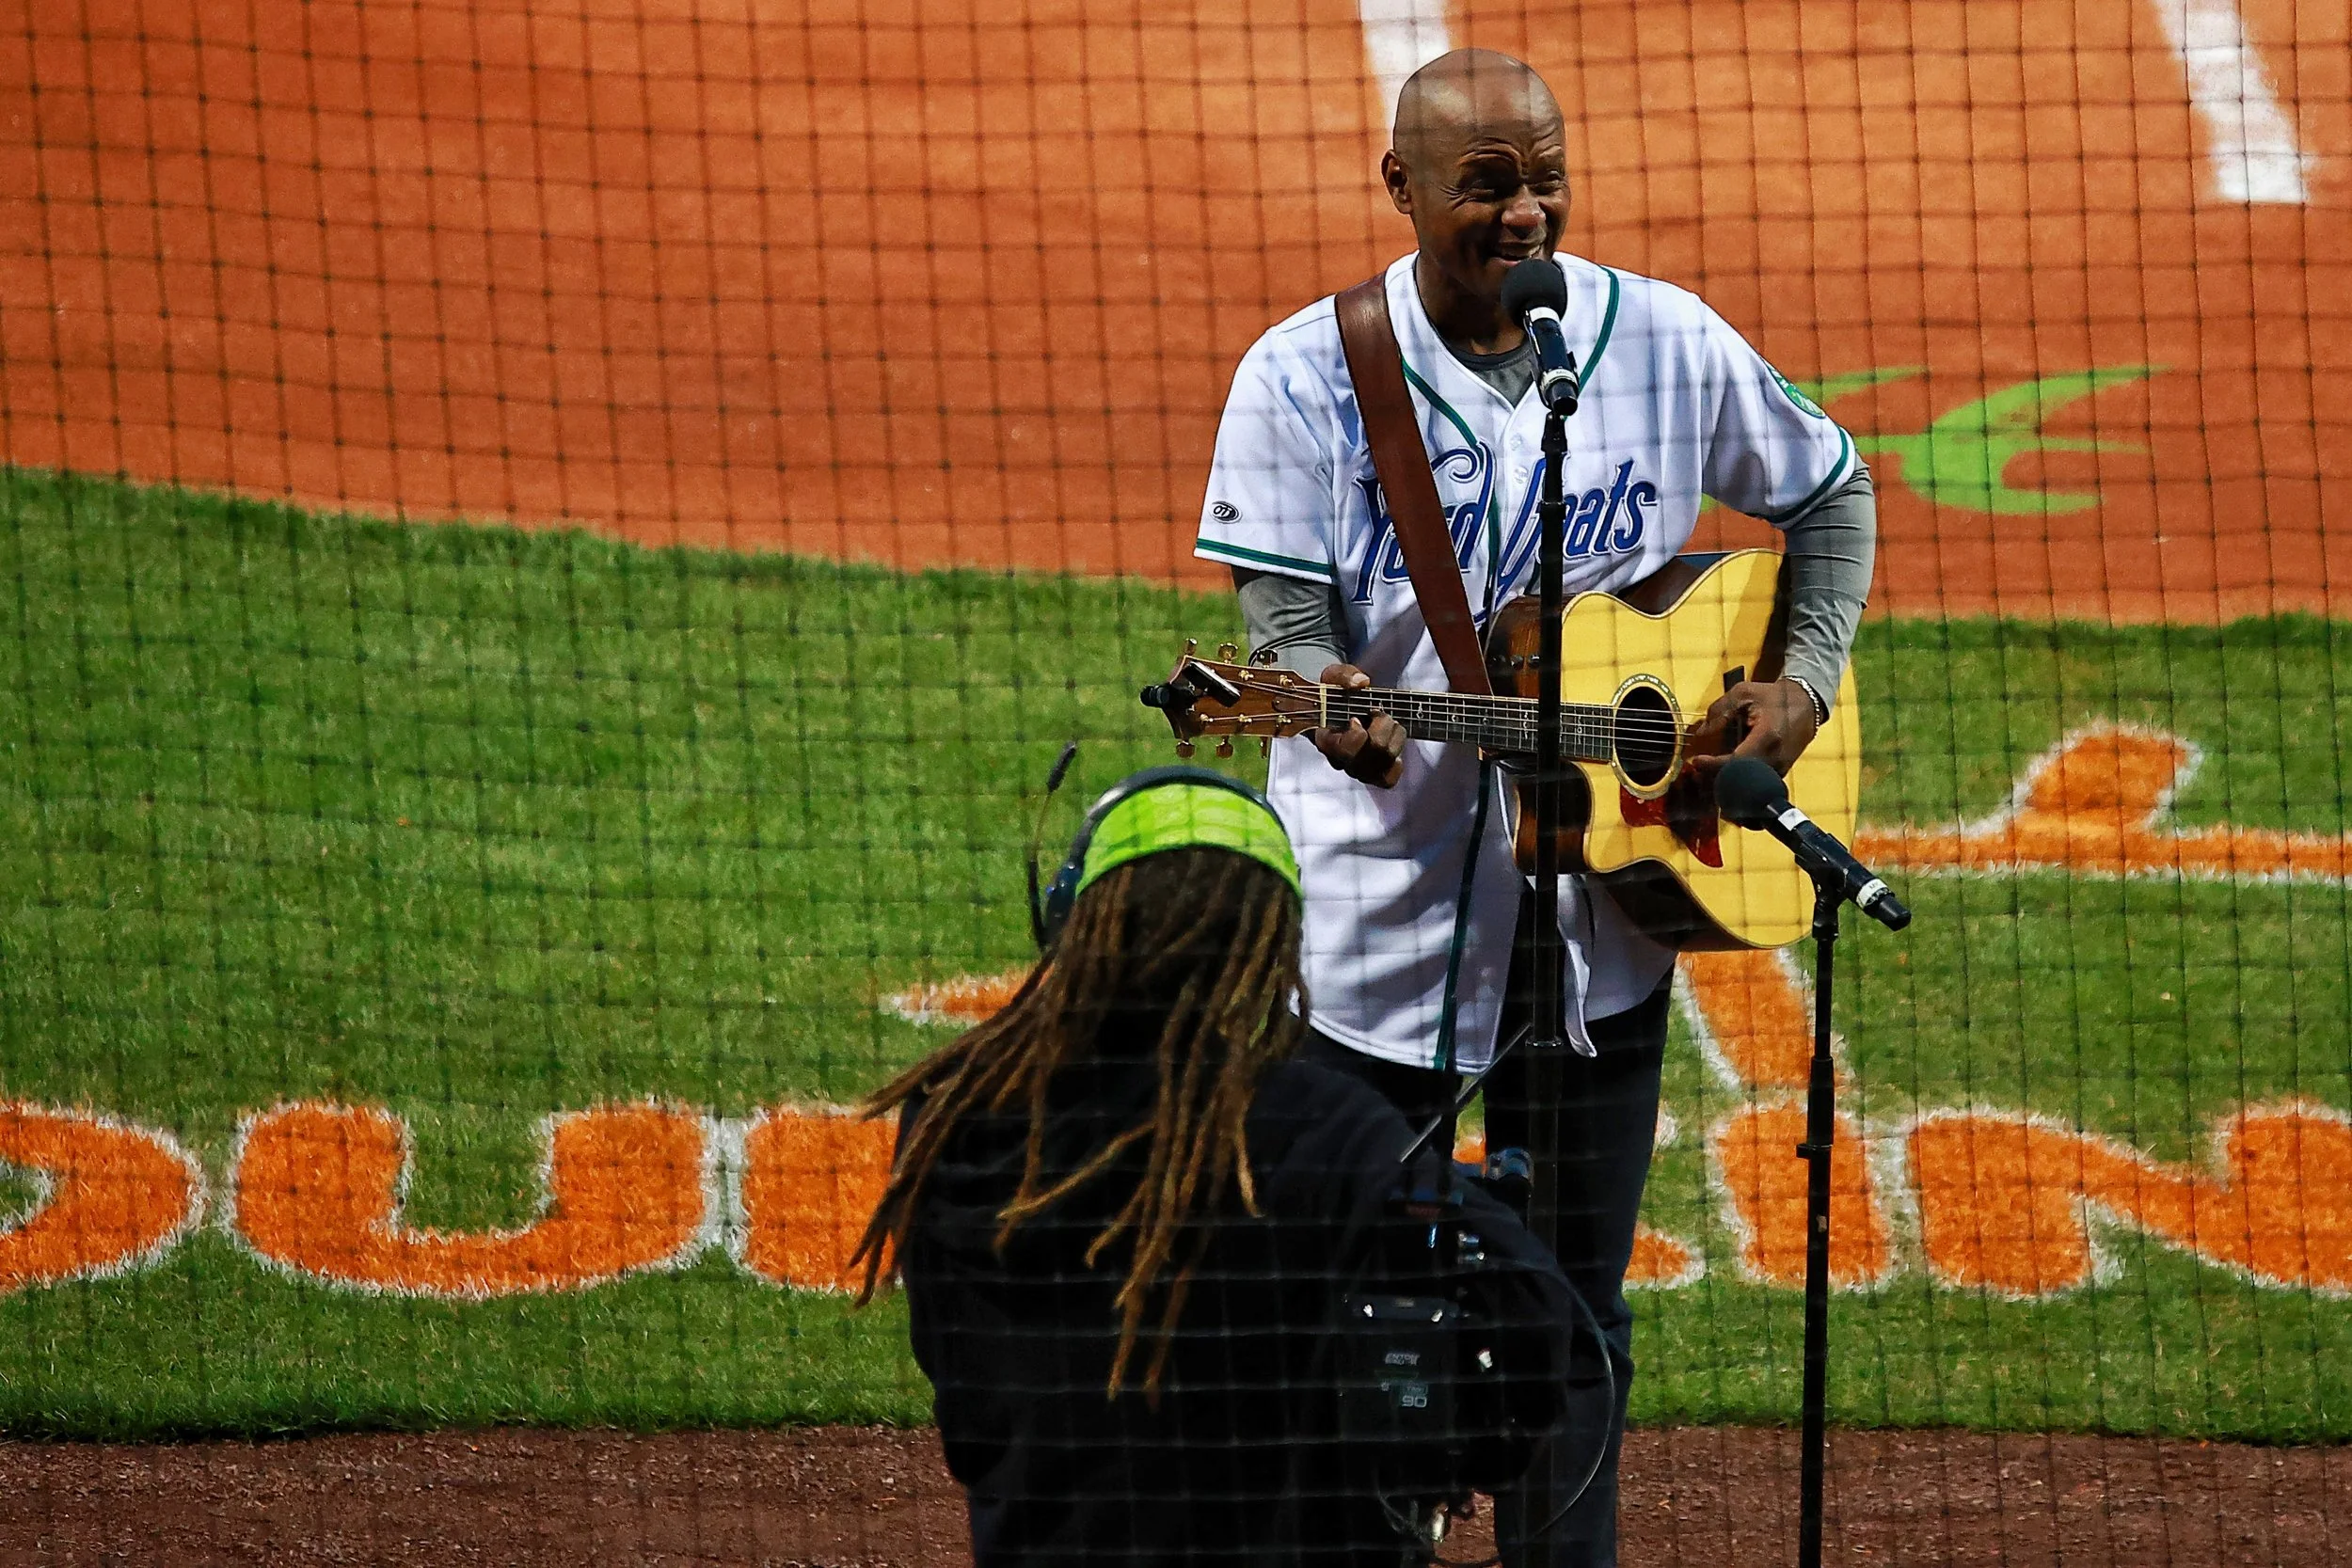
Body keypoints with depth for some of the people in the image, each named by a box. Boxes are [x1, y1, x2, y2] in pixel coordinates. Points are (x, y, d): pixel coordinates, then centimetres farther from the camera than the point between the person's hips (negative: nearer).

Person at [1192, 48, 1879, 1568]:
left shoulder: (1666, 347, -1)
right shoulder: (1309, 377, -8)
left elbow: (1831, 490, 13)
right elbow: (1285, 617, -13)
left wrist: (1807, 683, -2)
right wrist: (1332, 706, -36)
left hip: (1599, 912, 2)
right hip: (1377, 916, -2)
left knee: (1574, 1311, 10)